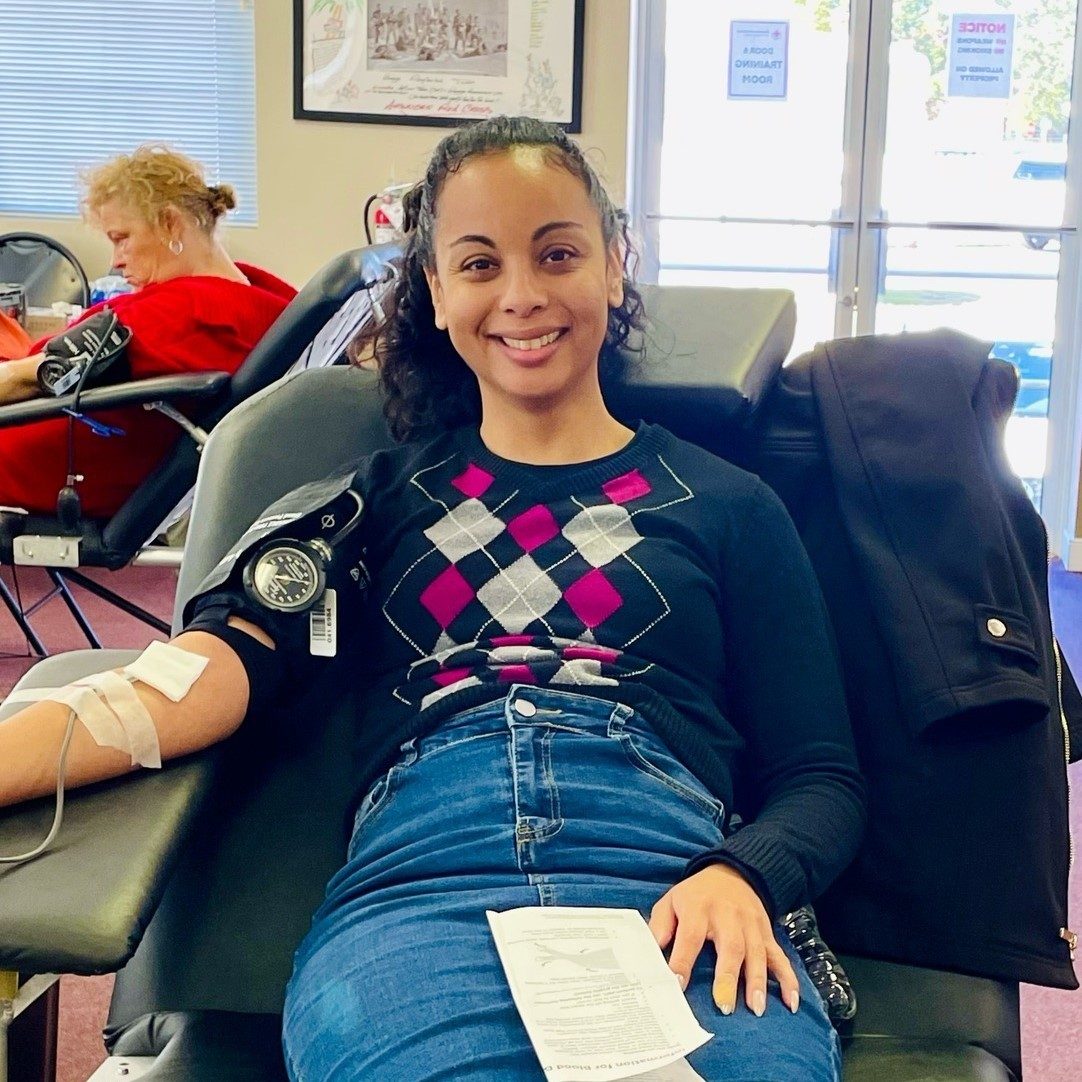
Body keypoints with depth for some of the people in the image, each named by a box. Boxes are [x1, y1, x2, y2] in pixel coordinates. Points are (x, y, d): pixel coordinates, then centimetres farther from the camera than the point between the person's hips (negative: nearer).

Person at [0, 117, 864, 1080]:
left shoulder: (726, 508, 19)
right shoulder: (379, 499, 22)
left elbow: (822, 780, 13)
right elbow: (214, 669, 4)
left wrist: (738, 879, -11)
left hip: (670, 890, 1)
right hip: (419, 884, 0)